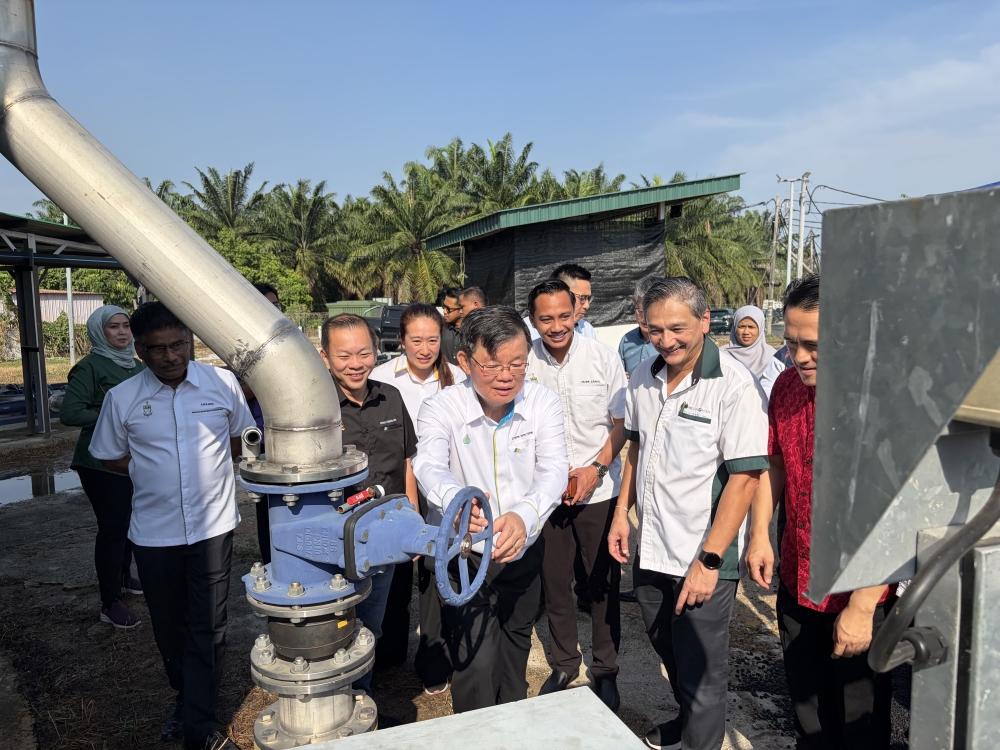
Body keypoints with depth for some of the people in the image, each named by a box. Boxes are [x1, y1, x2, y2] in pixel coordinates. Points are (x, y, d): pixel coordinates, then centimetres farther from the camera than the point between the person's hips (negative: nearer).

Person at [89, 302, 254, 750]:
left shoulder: (222, 383, -6)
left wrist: (208, 464, -1)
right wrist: (152, 471, -3)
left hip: (212, 527, -1)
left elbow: (241, 436, 9)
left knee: (208, 628, 3)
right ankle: (187, 698, 41)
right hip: (154, 532, 2)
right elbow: (109, 457, 9)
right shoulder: (122, 398, -5)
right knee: (169, 627, 17)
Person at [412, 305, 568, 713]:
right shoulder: (440, 408, -20)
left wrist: (525, 515, -45)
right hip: (467, 555, -3)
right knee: (477, 665, -7)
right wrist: (455, 499, -60)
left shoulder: (544, 402, -13)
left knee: (516, 645, 26)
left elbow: (554, 468, -24)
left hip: (524, 552, 4)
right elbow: (429, 465, -35)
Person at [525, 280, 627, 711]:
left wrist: (595, 469, -13)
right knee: (554, 582, 13)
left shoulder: (602, 358, -8)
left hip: (598, 491, -1)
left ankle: (606, 670, 30)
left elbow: (622, 422, -1)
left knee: (603, 583, 10)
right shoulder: (524, 364, -7)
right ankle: (564, 663, 35)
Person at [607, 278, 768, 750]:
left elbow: (744, 477, -19)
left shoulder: (734, 385, -18)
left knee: (701, 674, 10)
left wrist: (709, 560, -20)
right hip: (650, 551, 6)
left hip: (703, 558, -6)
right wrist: (622, 510, 7)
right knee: (668, 652, 25)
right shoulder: (643, 378, 2)